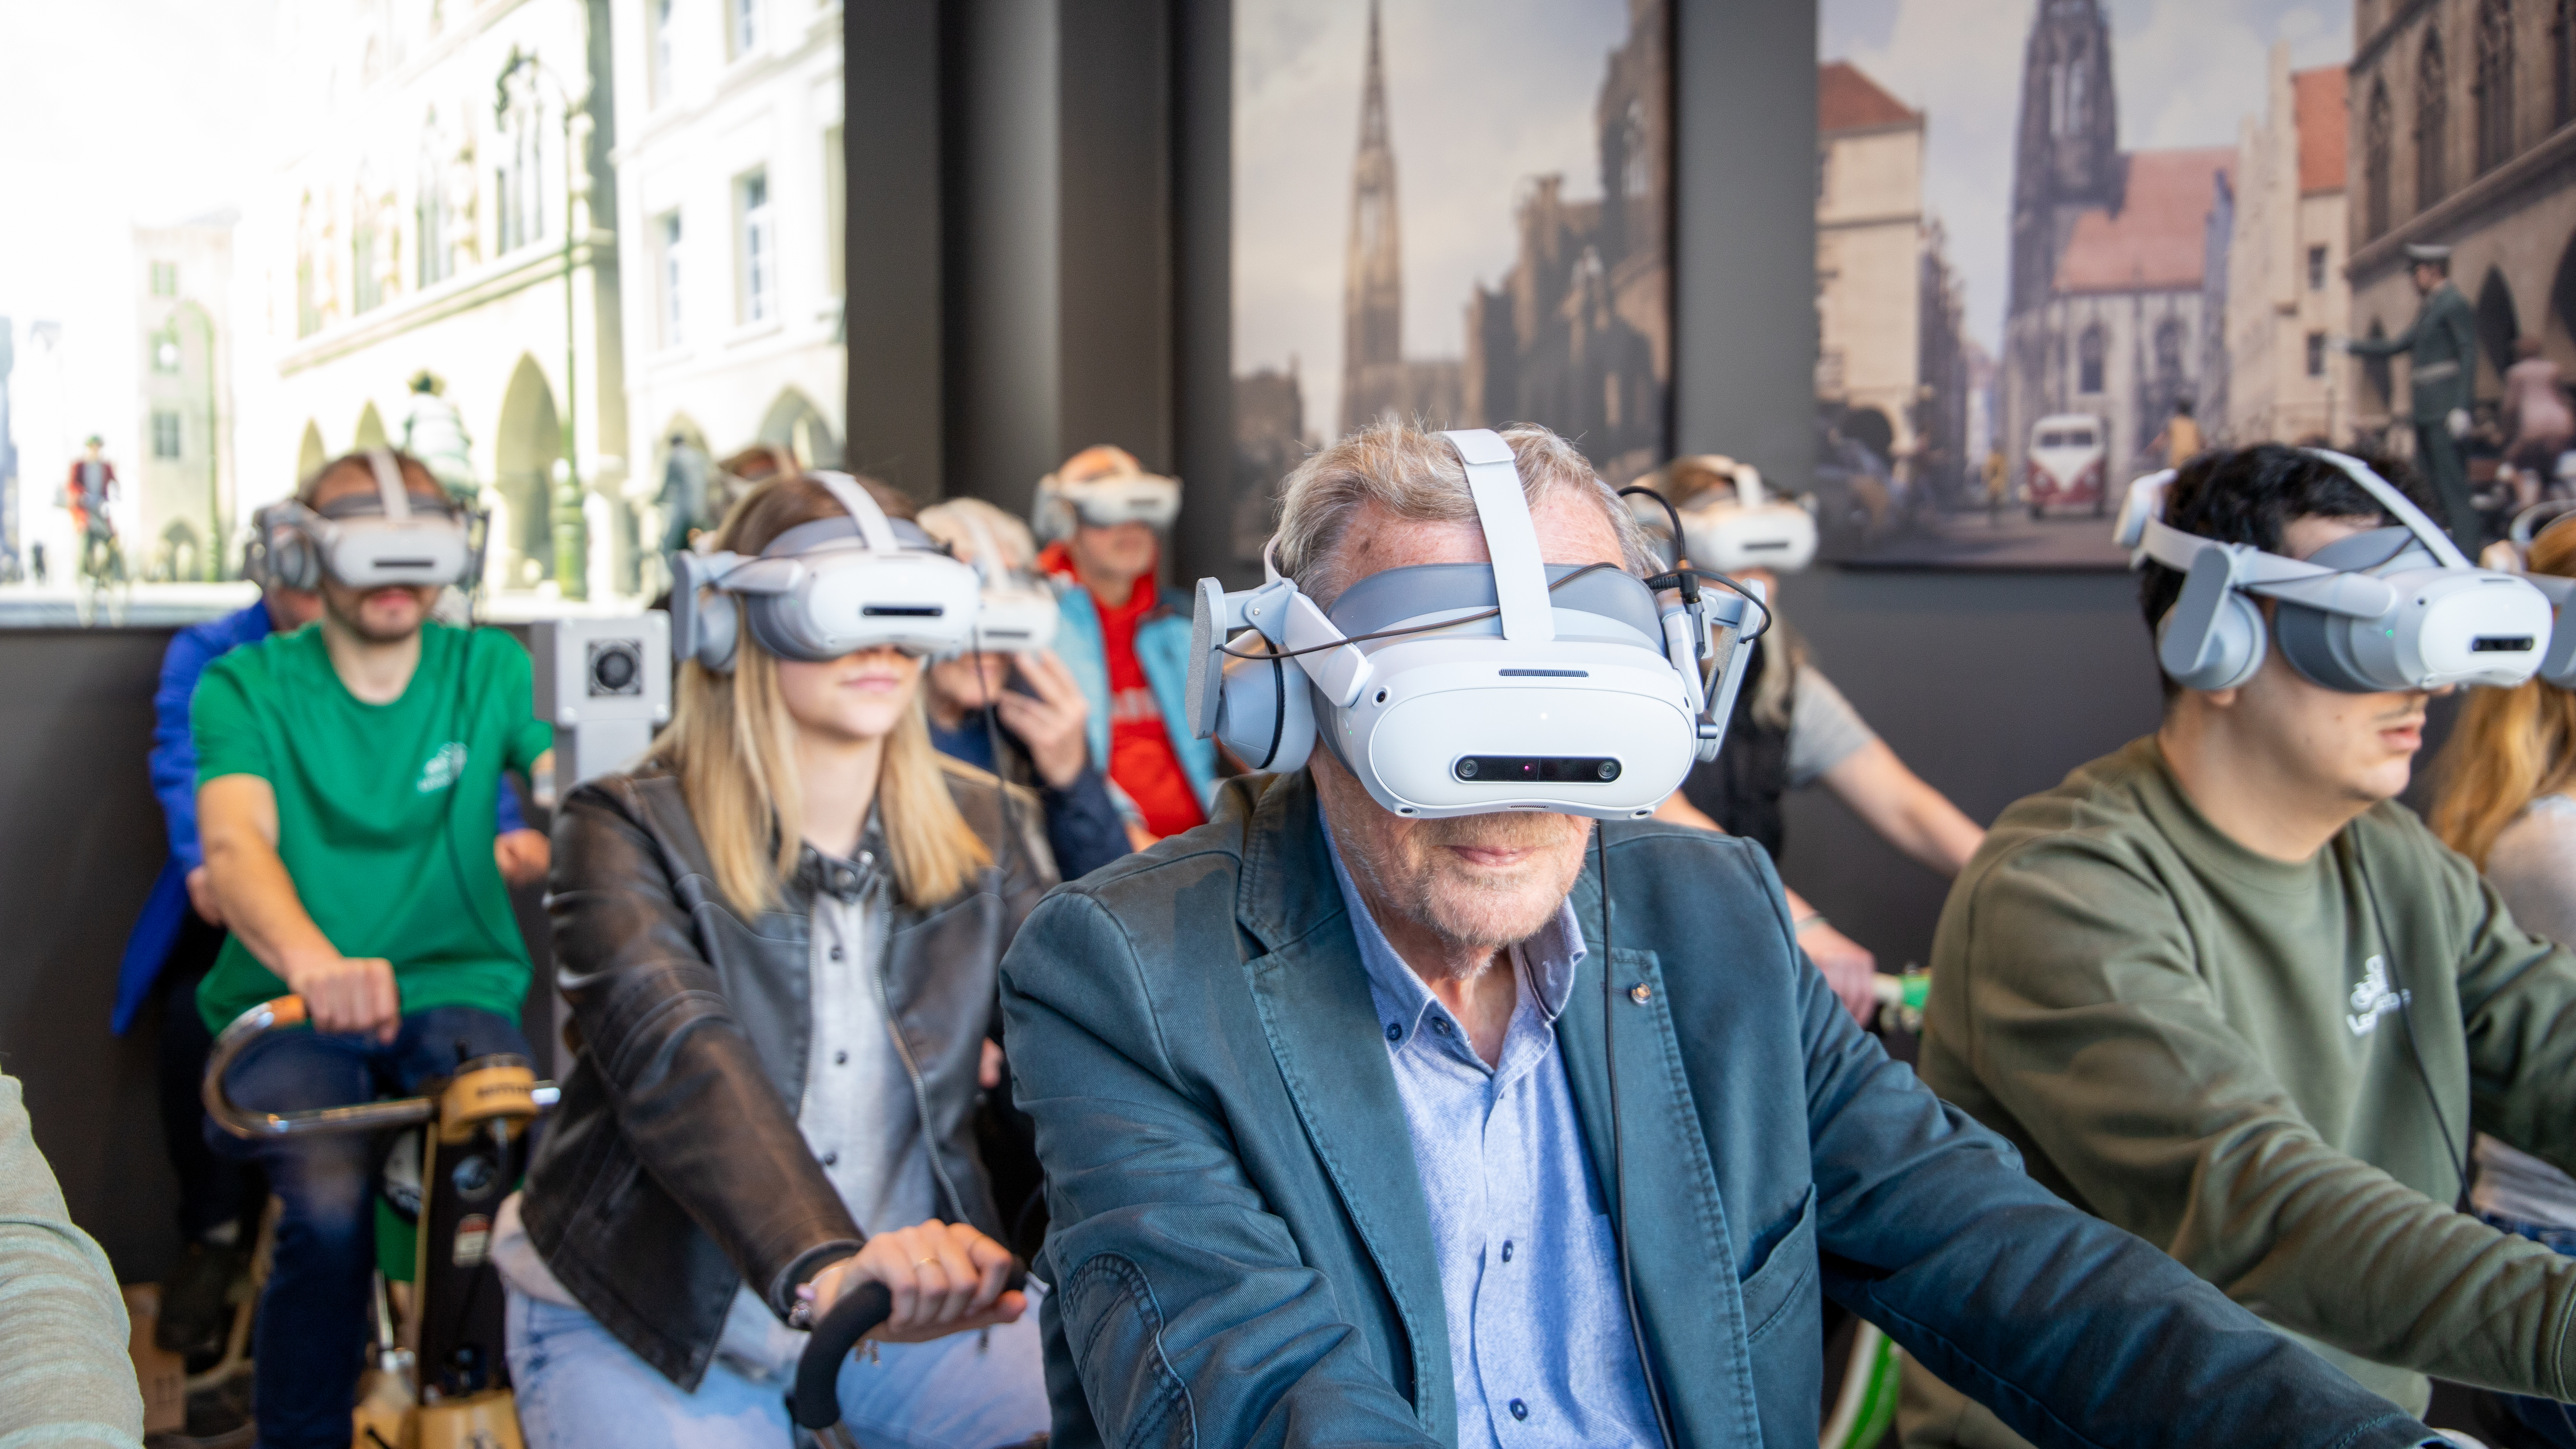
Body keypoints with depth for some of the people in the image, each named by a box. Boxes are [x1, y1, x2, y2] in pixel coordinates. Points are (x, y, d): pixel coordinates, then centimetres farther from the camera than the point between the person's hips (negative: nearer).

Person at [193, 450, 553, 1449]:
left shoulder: (491, 670, 7)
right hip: (287, 1010, -1)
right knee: (329, 1209, -28)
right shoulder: (247, 687, 1)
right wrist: (311, 961, -40)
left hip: (456, 993, 1)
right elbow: (235, 842, -17)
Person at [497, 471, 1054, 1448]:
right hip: (645, 1321, -4)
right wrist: (824, 1267, -48)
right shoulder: (629, 833, -14)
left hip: (916, 1309, 4)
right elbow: (678, 1063, -31)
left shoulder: (979, 828, 1)